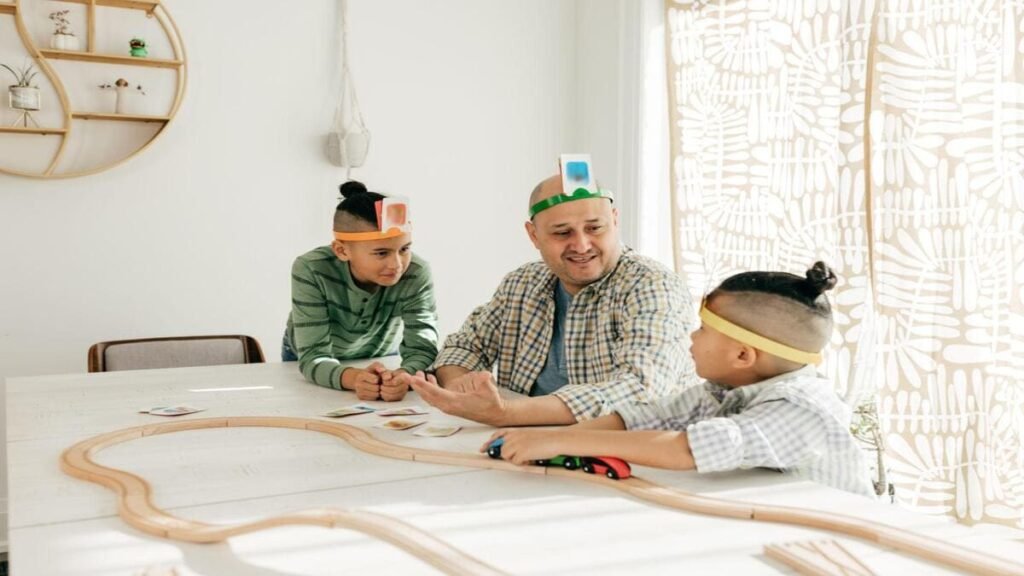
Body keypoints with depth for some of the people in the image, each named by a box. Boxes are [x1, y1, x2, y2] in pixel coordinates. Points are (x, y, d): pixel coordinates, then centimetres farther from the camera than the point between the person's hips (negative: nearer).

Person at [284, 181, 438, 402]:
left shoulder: (417, 274, -25)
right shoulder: (311, 270, -29)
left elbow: (422, 349, -28)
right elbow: (314, 356, -32)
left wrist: (403, 376, -50)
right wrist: (354, 378, -52)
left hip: (379, 359, 0)